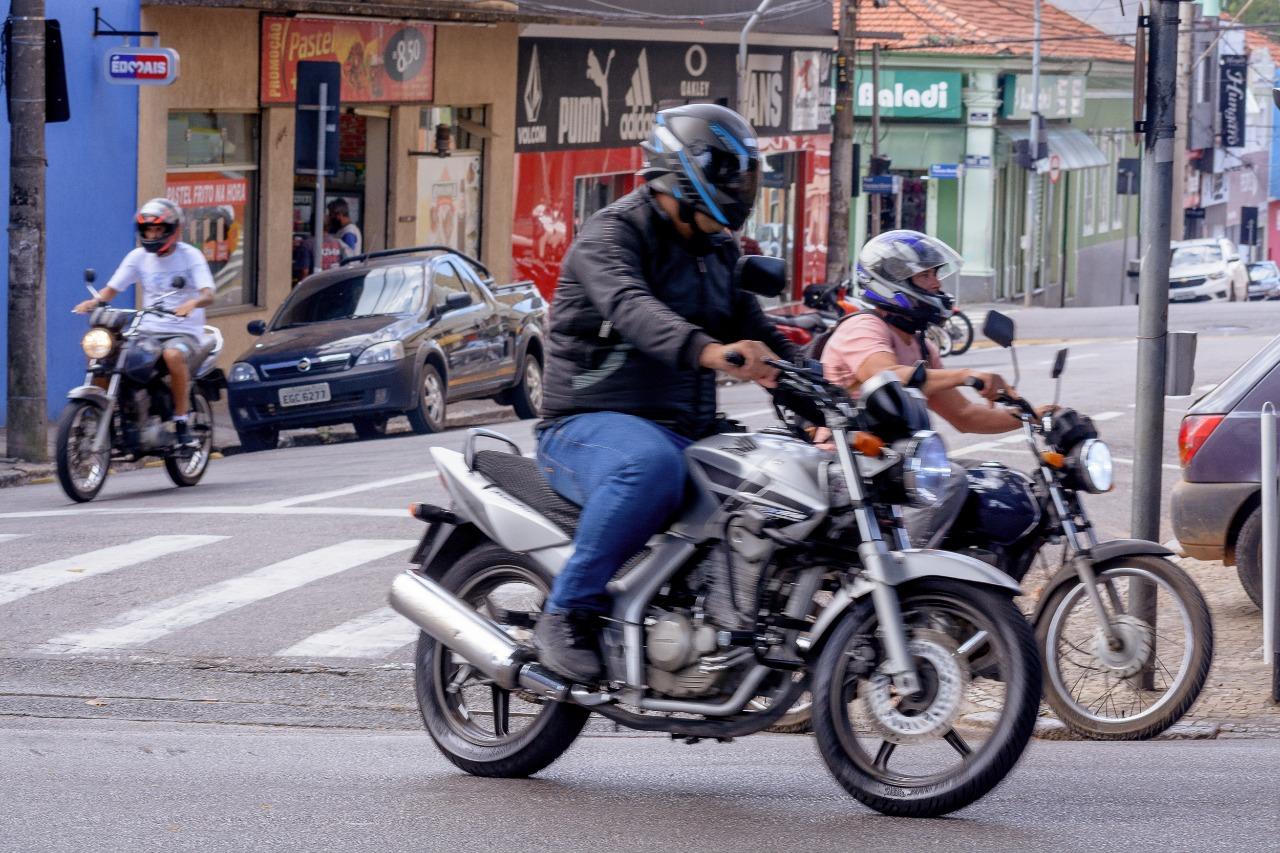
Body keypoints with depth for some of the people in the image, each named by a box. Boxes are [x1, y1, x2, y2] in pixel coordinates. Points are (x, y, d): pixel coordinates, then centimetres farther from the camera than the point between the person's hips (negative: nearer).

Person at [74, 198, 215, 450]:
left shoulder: (190, 256, -2)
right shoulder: (138, 257, 9)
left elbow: (208, 295, -15)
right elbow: (112, 288, 6)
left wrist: (193, 302, -39)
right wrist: (94, 301, -17)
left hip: (184, 332, -5)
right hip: (148, 332, 5)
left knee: (173, 355, -40)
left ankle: (181, 423, -26)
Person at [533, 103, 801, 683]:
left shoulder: (717, 251, 18)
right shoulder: (613, 233, -10)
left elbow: (752, 327, 20)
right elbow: (631, 308, -30)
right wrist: (708, 350, -49)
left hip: (686, 431, 8)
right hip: (591, 425, -8)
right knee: (650, 466, -41)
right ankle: (567, 612, -30)